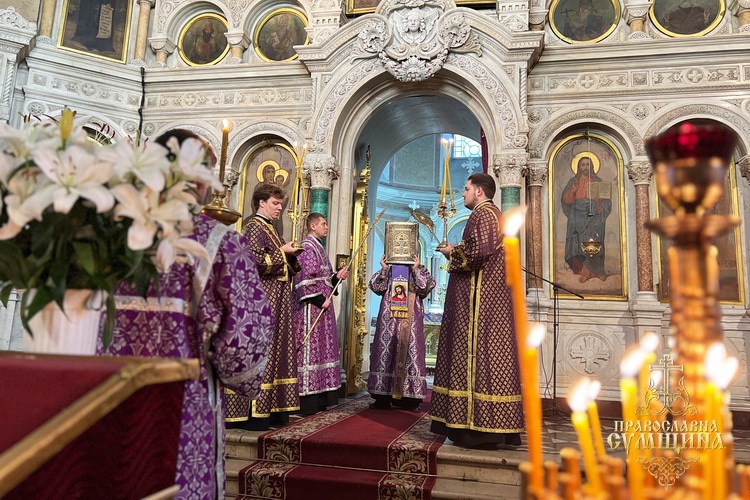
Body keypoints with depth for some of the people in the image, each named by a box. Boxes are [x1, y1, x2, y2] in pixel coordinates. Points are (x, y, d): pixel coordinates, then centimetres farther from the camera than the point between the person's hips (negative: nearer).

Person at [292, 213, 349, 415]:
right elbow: (306, 277, -20)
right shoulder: (308, 246, -10)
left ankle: (317, 398, 15)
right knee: (310, 347, -8)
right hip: (312, 306, -10)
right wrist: (320, 299, -19)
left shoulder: (318, 247, 19)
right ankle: (306, 400, -4)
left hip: (321, 305, 10)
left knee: (320, 347, 10)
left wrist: (337, 276, 6)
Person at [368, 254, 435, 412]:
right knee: (385, 352, -1)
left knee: (410, 352, -4)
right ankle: (383, 397, 5)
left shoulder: (420, 271, 10)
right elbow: (375, 286, 2)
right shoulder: (387, 271, 15)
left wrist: (416, 270, -12)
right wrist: (383, 270, -6)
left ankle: (410, 398, 1)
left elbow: (426, 286, -7)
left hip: (410, 320, -2)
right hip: (389, 320, 2)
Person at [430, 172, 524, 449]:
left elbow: (478, 252, -23)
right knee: (493, 354, 9)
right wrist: (459, 252, 17)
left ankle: (478, 428, -6)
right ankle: (496, 426, 14)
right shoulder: (497, 215, 22)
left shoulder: (481, 214, -9)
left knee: (475, 354, -9)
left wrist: (454, 252, -6)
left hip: (479, 300, -10)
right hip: (497, 299, 10)